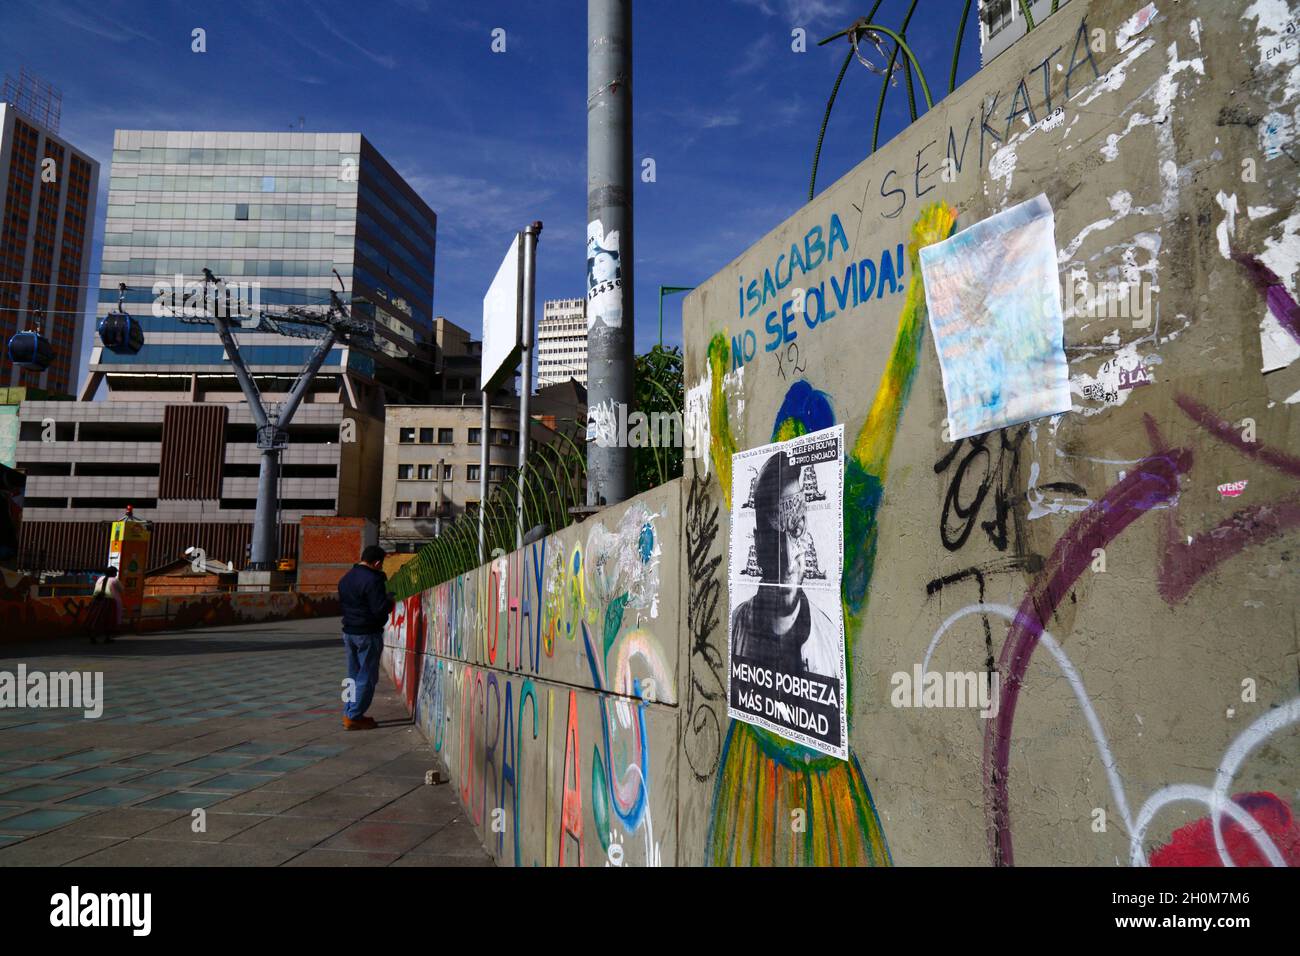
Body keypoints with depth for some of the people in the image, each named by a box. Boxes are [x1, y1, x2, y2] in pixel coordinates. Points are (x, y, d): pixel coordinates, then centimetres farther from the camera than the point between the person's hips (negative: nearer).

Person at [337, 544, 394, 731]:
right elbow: (380, 609, -22)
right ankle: (354, 717, 1)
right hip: (368, 634, -8)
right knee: (367, 677, 0)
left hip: (349, 632, 8)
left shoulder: (345, 578, 10)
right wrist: (389, 600, -2)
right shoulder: (373, 580, -19)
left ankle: (348, 713, 19)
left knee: (353, 675, 17)